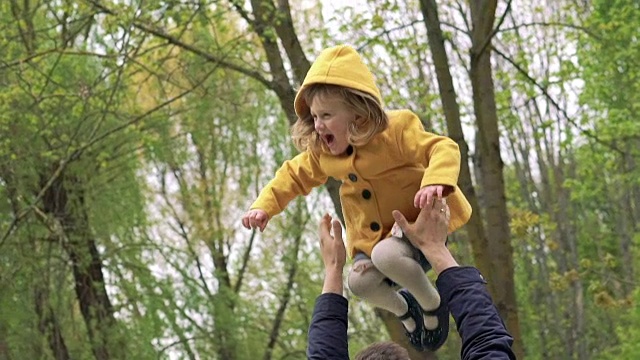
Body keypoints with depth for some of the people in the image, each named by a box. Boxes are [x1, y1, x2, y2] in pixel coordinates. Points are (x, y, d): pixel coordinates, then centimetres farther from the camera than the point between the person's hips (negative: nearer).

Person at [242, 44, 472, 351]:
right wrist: (264, 206, 2)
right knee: (360, 281, -19)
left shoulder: (395, 130, -19)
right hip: (372, 237, 6)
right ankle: (404, 309, 16)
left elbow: (444, 149, -27)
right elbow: (294, 175, 16)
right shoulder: (321, 153, 1)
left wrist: (436, 182, -47)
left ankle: (431, 301, -5)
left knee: (387, 255, -35)